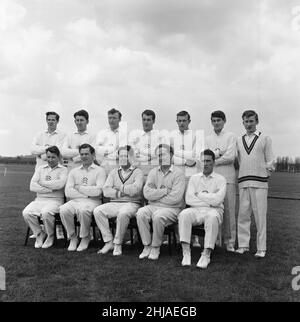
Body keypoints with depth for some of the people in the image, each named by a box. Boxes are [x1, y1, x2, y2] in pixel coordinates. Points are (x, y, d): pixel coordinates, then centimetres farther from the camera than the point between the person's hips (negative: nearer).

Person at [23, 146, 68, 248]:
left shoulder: (63, 169, 5)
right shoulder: (40, 169, 17)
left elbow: (60, 184, -16)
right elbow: (32, 186, 3)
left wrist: (42, 183, -5)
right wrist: (50, 189, -8)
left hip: (55, 200, -4)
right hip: (39, 200, 4)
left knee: (46, 212, -34)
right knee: (26, 213, -24)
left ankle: (50, 236, -5)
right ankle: (39, 234, 2)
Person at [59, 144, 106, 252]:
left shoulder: (100, 170, 7)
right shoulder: (74, 171, 18)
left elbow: (98, 191, -8)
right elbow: (68, 192, 5)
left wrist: (79, 187, -1)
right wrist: (87, 193, -6)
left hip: (92, 201, -3)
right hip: (75, 200, 3)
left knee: (83, 210, -35)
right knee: (63, 209, -27)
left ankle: (85, 238, -10)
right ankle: (72, 238, -6)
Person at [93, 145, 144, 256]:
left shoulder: (137, 172, 4)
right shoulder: (113, 172, 17)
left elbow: (135, 189, -15)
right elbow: (106, 191, 4)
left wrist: (120, 187, -3)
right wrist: (120, 193, -9)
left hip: (131, 204, -4)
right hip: (114, 203, 4)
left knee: (123, 213, -36)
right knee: (97, 211, -21)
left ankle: (118, 244, -18)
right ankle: (108, 242, -11)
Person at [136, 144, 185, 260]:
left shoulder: (178, 173, -4)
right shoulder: (153, 172, 10)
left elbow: (175, 198, -15)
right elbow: (147, 193, -2)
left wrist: (156, 195, -5)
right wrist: (165, 191, -11)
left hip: (172, 208, -4)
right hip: (153, 206, 4)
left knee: (158, 216, -33)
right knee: (141, 213, -24)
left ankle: (156, 247, -11)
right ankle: (147, 246, -11)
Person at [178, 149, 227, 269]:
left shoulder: (220, 179, 7)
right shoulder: (194, 178, 15)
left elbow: (217, 200, -10)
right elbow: (188, 199, 1)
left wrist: (199, 194, -2)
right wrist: (209, 201, -4)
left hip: (214, 210, -2)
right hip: (196, 210, 2)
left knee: (212, 217, -37)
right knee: (184, 214, -30)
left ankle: (206, 255, -31)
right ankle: (186, 252, -27)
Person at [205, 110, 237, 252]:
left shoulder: (231, 136, 7)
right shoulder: (207, 138, 17)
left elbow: (230, 157, -5)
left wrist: (213, 161, -2)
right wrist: (219, 152, -8)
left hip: (227, 177, -2)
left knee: (229, 209, -2)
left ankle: (229, 242, 5)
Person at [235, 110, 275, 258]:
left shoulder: (265, 138, 8)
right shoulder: (239, 140, 16)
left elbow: (270, 161, 7)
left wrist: (266, 172, -1)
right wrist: (241, 174, 9)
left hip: (260, 182, -3)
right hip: (243, 182, 3)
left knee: (260, 216, -3)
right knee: (243, 215, 3)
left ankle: (261, 248, 3)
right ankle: (243, 245, 11)